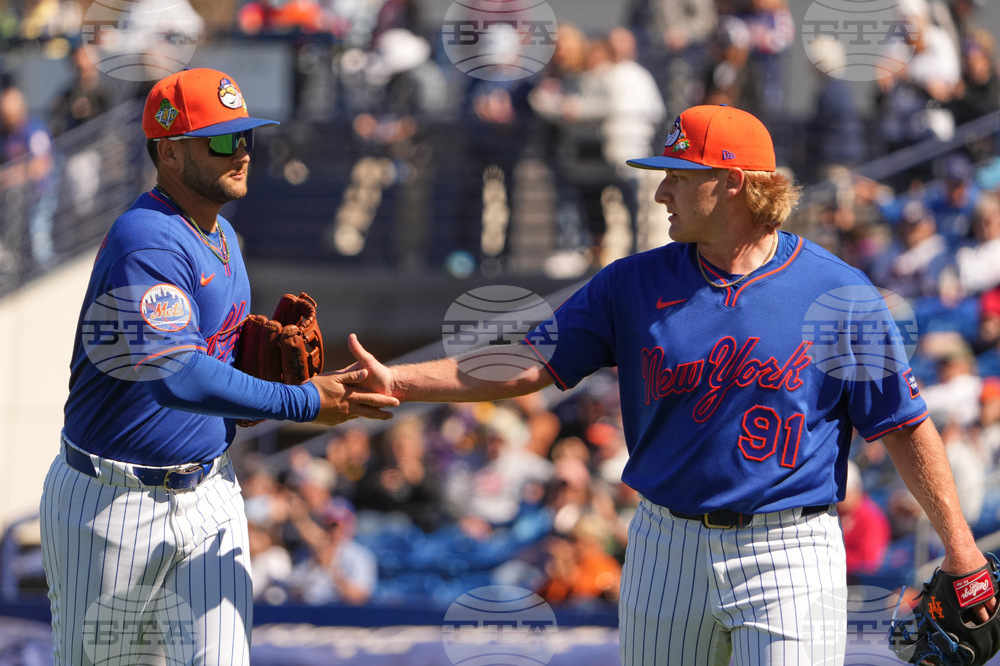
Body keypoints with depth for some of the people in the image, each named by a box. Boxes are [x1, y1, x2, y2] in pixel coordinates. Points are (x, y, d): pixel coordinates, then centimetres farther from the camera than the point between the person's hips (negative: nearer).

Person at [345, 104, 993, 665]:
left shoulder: (837, 291, -4)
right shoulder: (636, 283, 5)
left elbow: (905, 423, -1)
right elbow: (530, 364, 2)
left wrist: (960, 548, -4)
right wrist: (397, 381, -10)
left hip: (789, 556, -4)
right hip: (666, 550, 4)